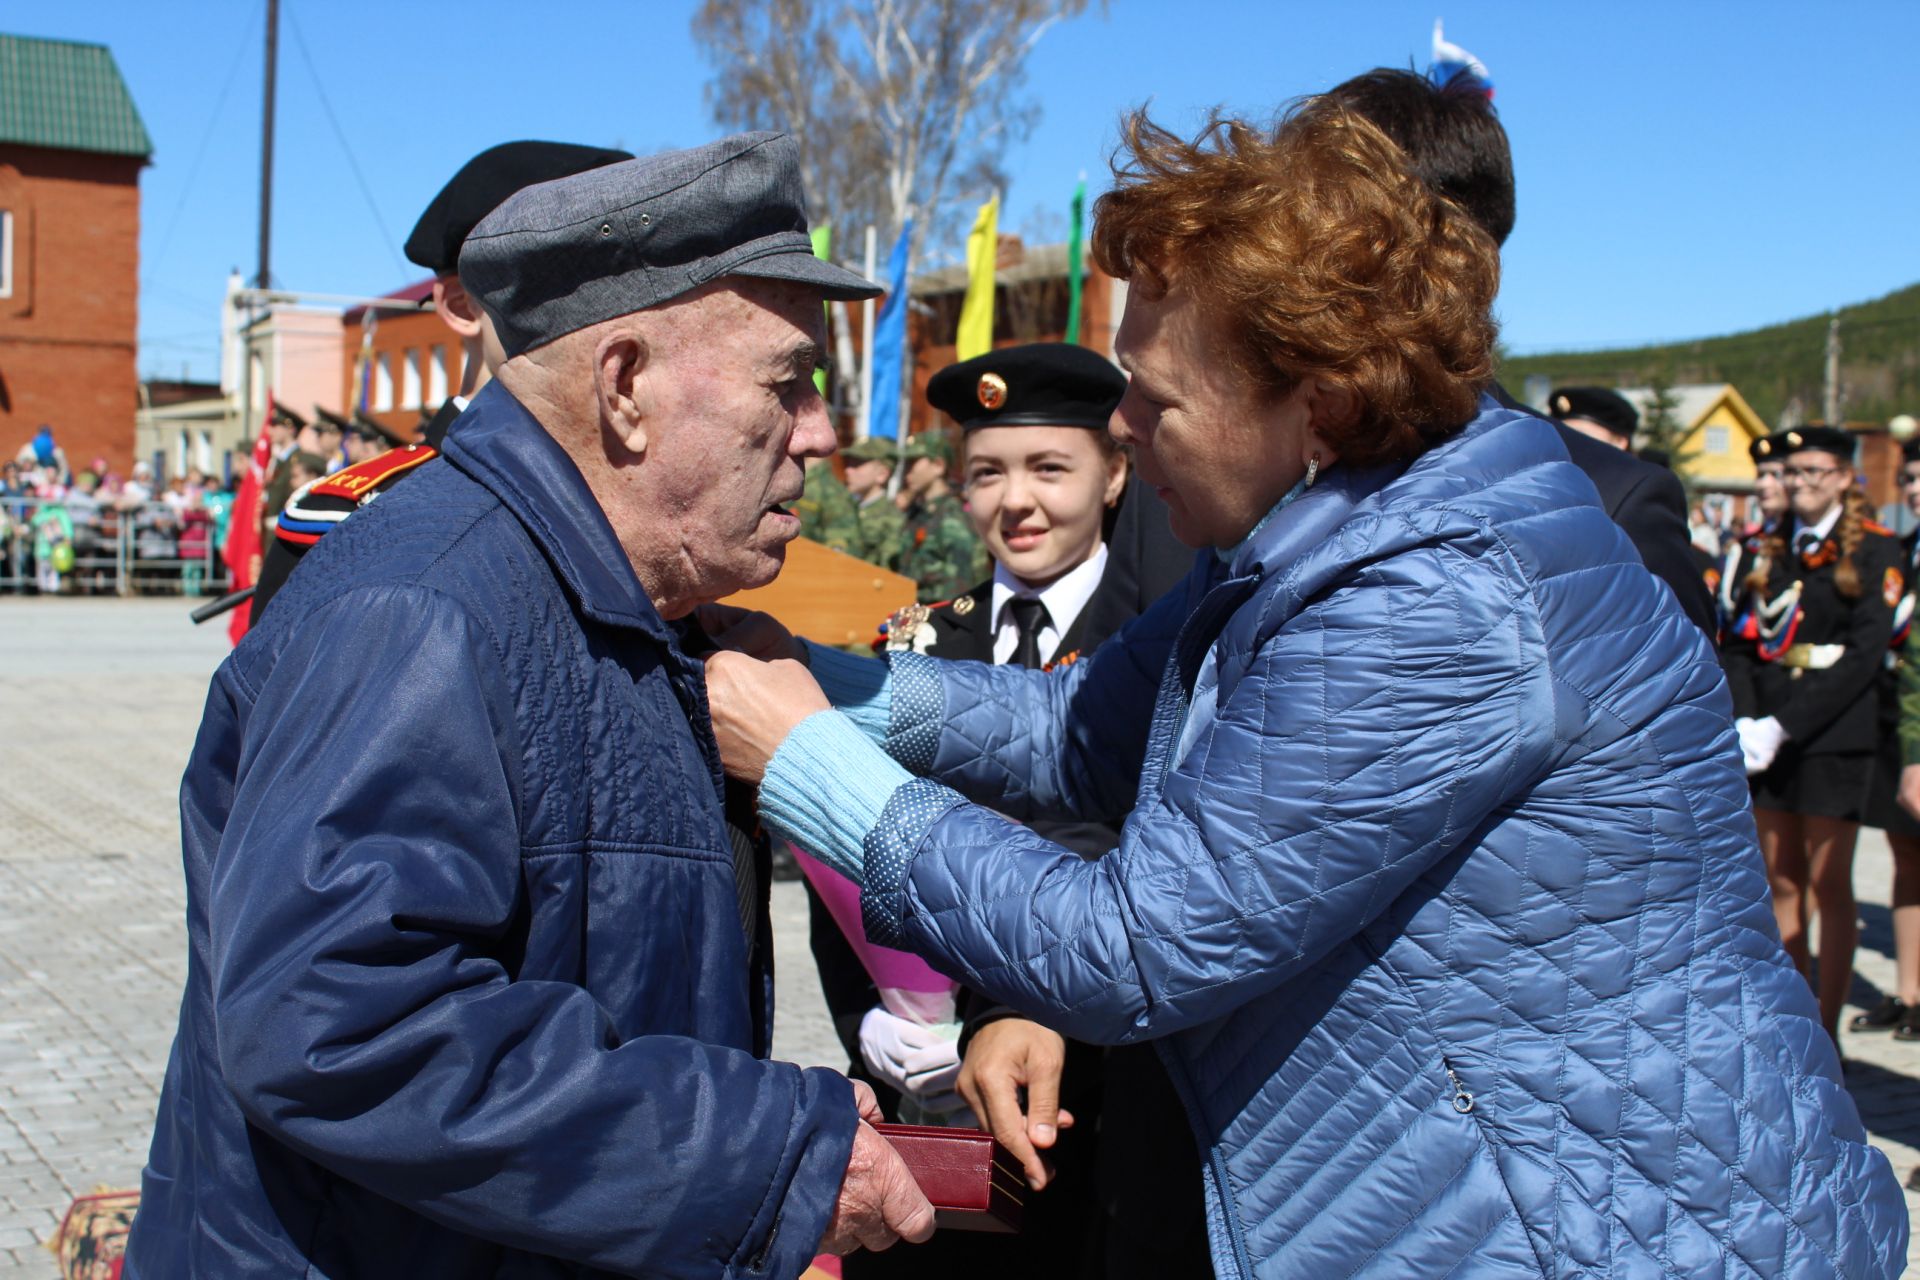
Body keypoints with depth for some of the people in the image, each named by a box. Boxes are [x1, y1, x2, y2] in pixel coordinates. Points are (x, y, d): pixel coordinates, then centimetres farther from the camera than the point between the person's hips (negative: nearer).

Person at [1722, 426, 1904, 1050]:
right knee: (1783, 884, 7)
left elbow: (1864, 655, -11)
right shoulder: (1768, 551, 13)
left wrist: (1784, 726, -16)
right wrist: (1744, 724, -7)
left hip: (1833, 738, -4)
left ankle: (1827, 1028, 4)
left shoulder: (1874, 552, -2)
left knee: (1829, 886, -2)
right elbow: (1738, 645, 9)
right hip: (1768, 740, 5)